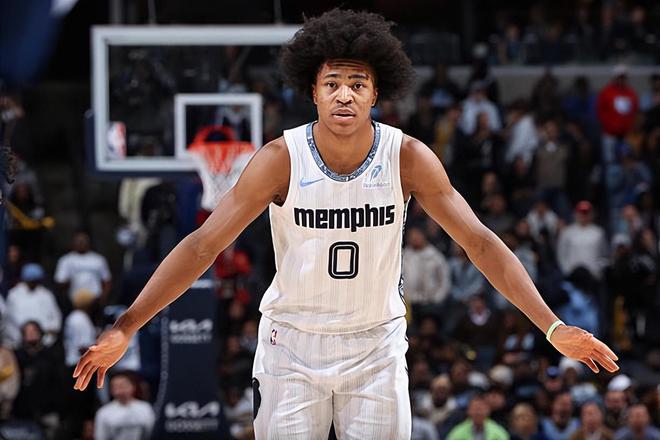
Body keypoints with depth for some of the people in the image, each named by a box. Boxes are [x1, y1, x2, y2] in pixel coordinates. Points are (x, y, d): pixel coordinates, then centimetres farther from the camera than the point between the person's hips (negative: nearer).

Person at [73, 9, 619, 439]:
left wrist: (552, 326, -17)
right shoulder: (281, 159, -16)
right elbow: (202, 246, -17)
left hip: (377, 344, 1)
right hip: (292, 341, -1)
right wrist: (125, 329, -24)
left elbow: (480, 242, -10)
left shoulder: (408, 158, -13)